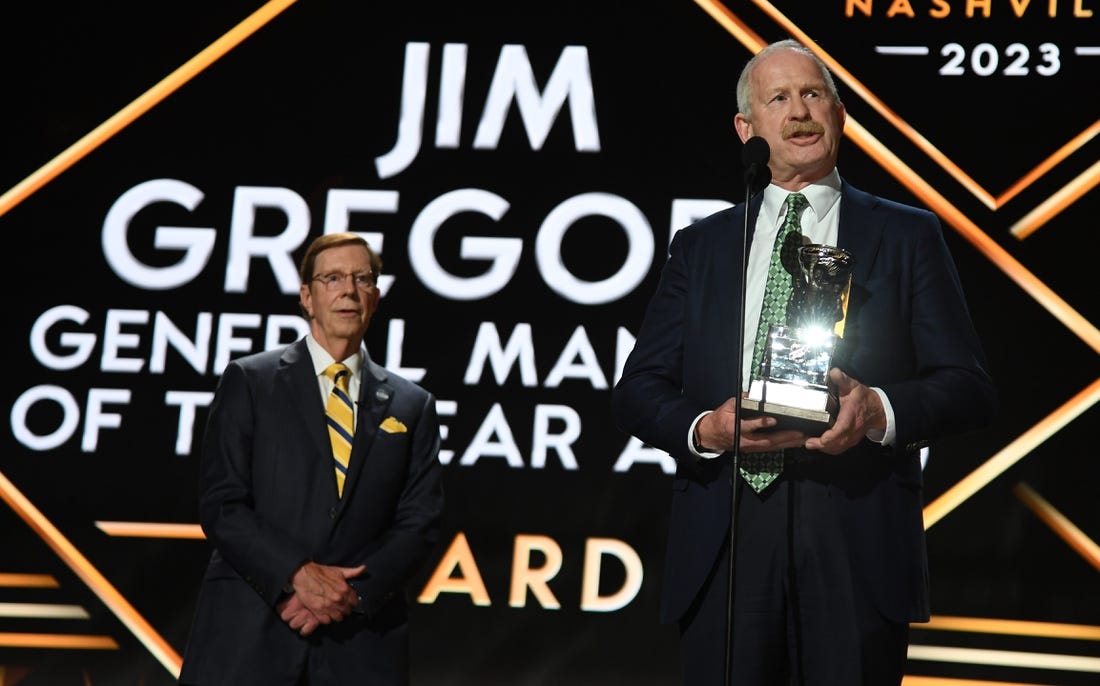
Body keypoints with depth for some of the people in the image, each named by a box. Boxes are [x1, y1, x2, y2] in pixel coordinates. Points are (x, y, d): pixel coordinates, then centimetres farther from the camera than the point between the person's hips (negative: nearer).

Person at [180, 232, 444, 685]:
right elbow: (220, 503, -2)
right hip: (249, 633, -2)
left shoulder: (411, 406, 12)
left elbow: (419, 523, 6)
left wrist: (353, 592, -10)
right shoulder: (248, 381, 6)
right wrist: (297, 574, -14)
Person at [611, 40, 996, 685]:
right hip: (723, 539, 2)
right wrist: (704, 429, -9)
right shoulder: (701, 245, 16)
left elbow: (970, 388, 4)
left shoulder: (907, 236, 10)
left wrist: (880, 410, -16)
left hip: (856, 538, -1)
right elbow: (638, 390, 11)